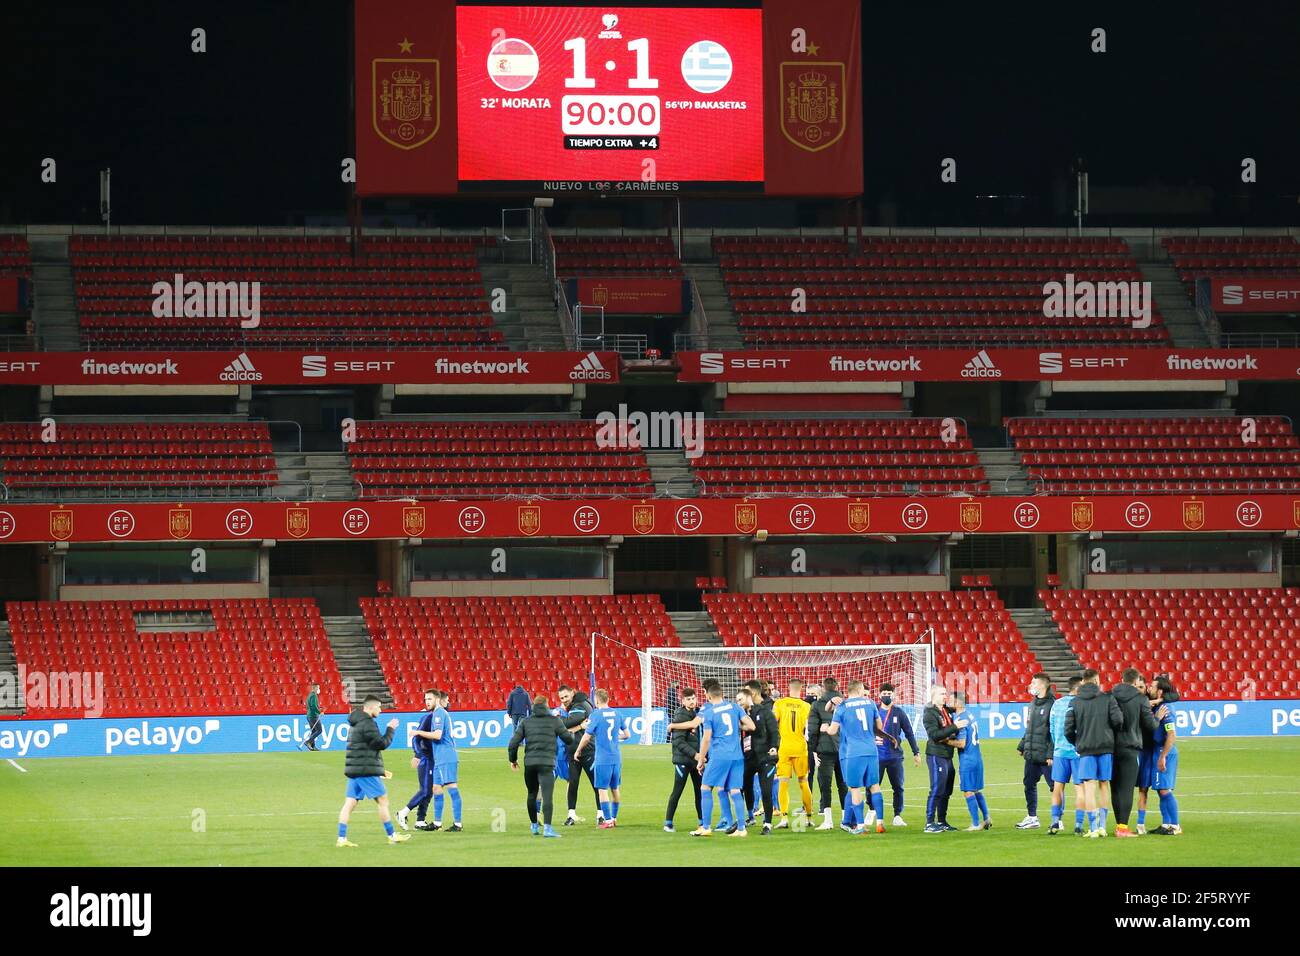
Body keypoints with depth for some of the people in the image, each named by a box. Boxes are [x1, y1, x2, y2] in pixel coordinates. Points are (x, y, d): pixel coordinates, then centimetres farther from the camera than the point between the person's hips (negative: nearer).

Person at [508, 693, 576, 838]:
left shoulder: (525, 722, 10)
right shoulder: (554, 721, 2)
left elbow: (513, 743, 5)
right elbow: (568, 739, 6)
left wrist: (513, 759, 20)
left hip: (529, 763, 4)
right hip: (547, 763, -4)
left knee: (532, 794, 20)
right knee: (548, 796, -11)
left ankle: (534, 825, 33)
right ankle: (547, 827, -25)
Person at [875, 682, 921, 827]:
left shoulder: (899, 713, 4)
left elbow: (909, 733, 7)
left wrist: (916, 752, 6)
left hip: (895, 756, 1)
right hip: (877, 756, -1)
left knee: (898, 787, 2)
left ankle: (897, 816, 9)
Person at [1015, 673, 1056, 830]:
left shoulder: (1052, 705, -13)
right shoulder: (1033, 704, 14)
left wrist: (1051, 753, -20)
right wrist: (1022, 746, 20)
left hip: (1045, 756, -9)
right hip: (1031, 755, 9)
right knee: (1029, 785, 14)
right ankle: (1032, 817, 24)